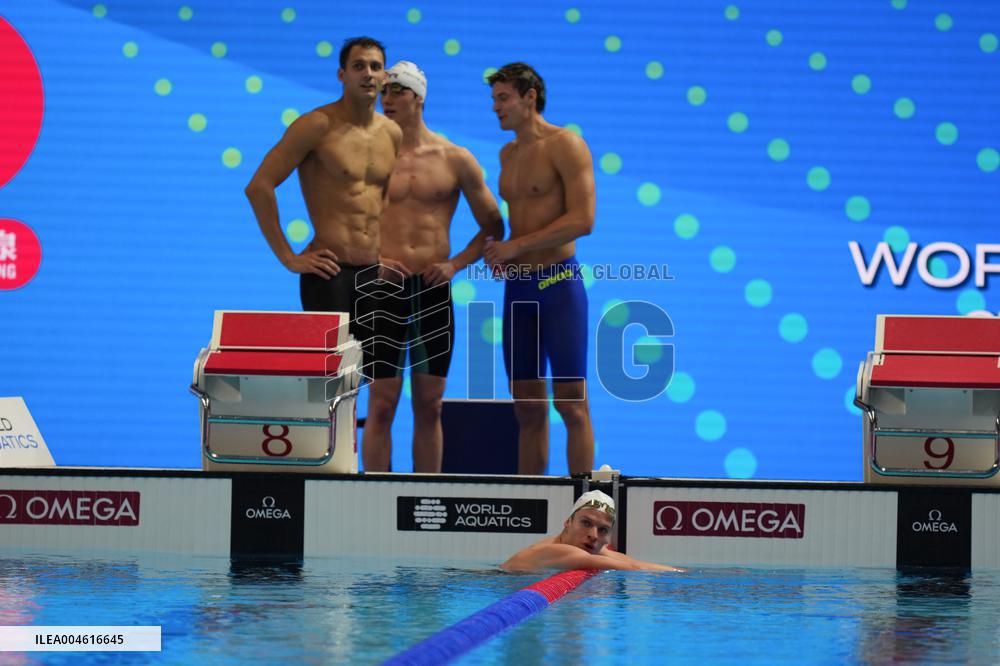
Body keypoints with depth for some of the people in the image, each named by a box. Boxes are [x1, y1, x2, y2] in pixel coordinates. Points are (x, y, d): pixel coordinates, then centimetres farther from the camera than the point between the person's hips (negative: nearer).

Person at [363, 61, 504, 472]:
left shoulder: (455, 159, 5)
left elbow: (493, 226, 10)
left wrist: (456, 264, -3)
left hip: (434, 291, 2)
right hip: (384, 288, -1)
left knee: (429, 407, 7)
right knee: (381, 406, -3)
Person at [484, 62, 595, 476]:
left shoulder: (565, 145, -7)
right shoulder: (508, 154, 16)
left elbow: (583, 220, -16)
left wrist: (516, 246, -14)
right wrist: (502, 255, 7)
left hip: (558, 282, -7)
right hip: (518, 287, 7)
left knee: (572, 406, -7)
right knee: (527, 407, 7)